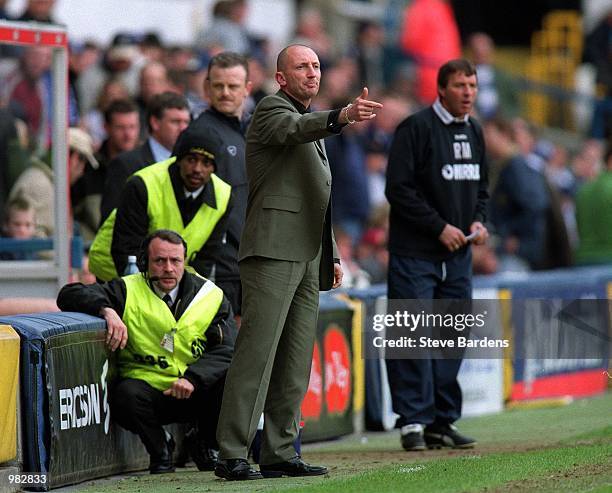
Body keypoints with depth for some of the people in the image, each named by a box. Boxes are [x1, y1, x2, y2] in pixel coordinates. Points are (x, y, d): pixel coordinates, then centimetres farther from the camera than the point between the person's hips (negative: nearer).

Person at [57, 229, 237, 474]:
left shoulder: (211, 296, 2)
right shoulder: (128, 292, -2)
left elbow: (226, 351, -8)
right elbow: (70, 295, -11)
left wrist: (193, 378, -26)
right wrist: (107, 310, -30)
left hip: (198, 392, 2)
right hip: (151, 390, -2)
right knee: (126, 393, -35)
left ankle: (205, 445, 3)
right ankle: (159, 447, -2)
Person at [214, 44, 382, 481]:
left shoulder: (313, 124, 25)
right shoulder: (272, 110, -2)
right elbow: (295, 128, -28)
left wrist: (331, 256, 24)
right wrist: (342, 117, -45)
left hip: (308, 258, 9)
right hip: (273, 252, -9)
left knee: (296, 362, 7)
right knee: (257, 355, -13)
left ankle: (280, 453, 10)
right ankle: (232, 455, -16)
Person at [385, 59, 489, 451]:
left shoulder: (474, 132, 14)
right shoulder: (416, 128, -9)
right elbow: (399, 189, -14)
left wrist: (478, 220, 4)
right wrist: (439, 227, -16)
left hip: (458, 255, 7)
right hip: (415, 253, -7)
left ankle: (443, 421, 13)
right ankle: (413, 421, -6)